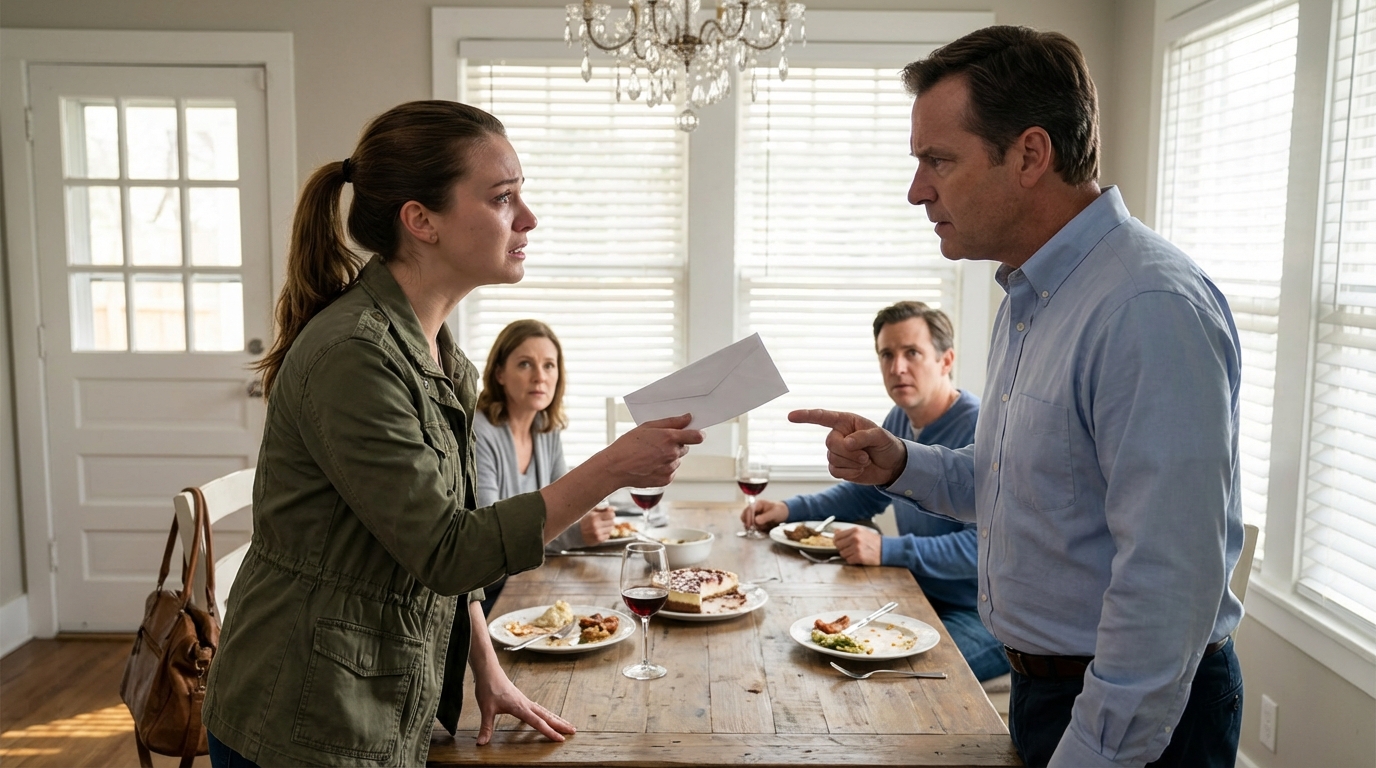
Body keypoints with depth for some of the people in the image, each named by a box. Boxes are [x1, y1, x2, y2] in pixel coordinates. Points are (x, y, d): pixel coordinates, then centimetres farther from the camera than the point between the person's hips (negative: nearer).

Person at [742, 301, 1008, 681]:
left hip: (981, 617, -8)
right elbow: (862, 495, 22)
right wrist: (789, 509, 8)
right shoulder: (899, 420, 9)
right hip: (921, 598, 8)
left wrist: (888, 550, -31)